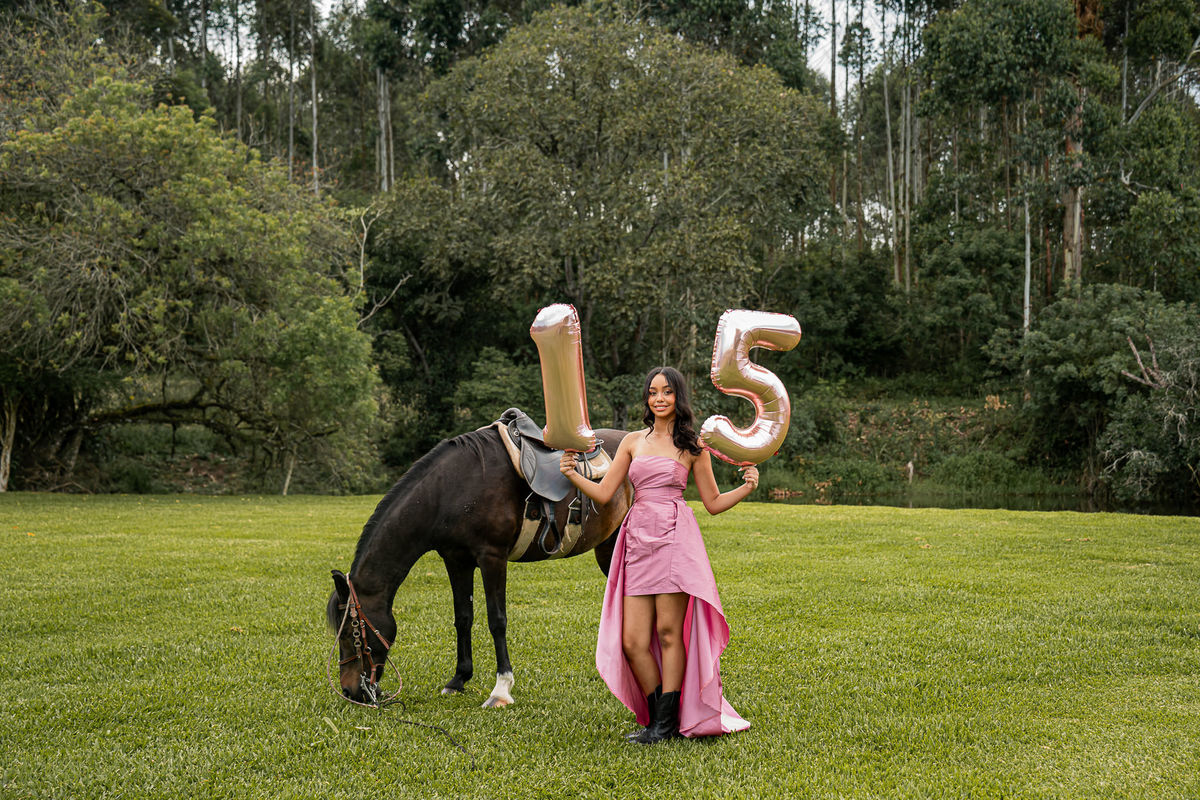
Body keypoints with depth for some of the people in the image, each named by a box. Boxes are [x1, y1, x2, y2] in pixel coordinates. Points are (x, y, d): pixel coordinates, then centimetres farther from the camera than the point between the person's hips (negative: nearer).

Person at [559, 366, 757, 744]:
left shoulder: (692, 446, 8)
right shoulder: (633, 442, 16)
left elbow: (713, 502, 11)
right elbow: (604, 493, 12)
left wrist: (746, 488, -5)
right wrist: (573, 475, -3)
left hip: (674, 537, -3)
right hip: (637, 541, 4)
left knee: (668, 631, -6)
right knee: (633, 642, -1)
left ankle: (666, 723, 3)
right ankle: (656, 718, 14)